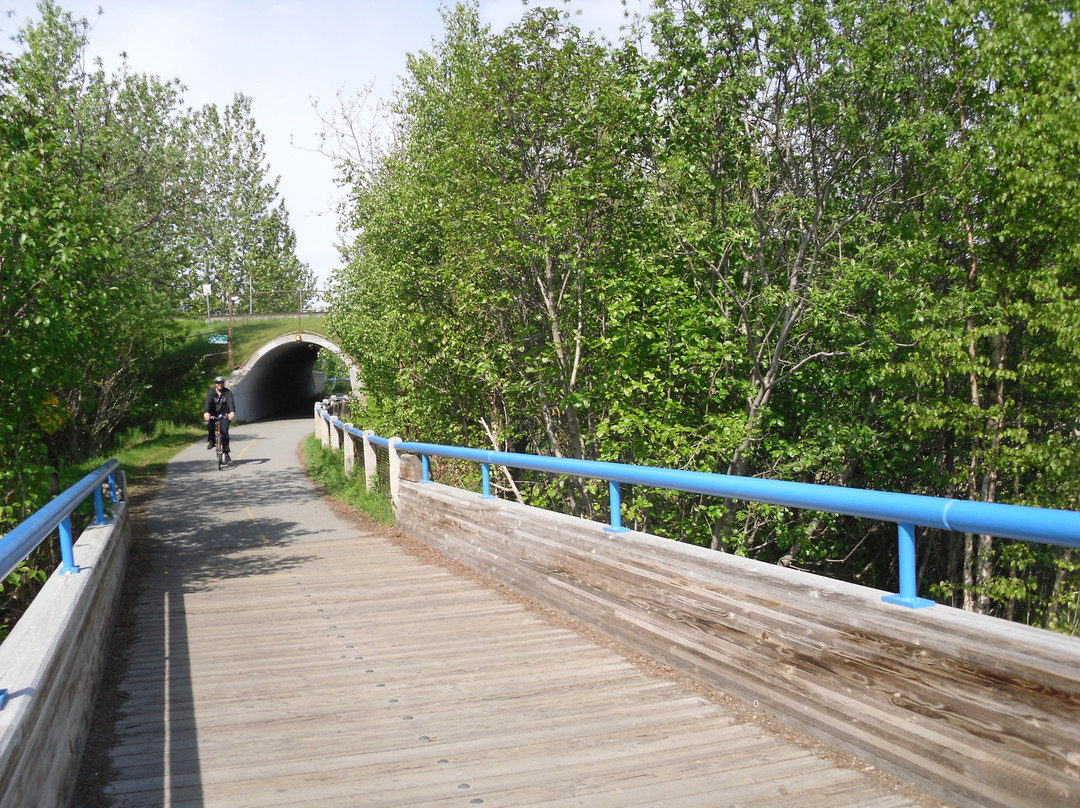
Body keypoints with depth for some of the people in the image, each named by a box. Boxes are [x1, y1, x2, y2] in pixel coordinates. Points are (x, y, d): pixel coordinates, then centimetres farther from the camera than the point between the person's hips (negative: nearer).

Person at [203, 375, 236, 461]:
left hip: (224, 414, 0)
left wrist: (232, 412, -46)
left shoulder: (228, 392, -8)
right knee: (209, 424, -31)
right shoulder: (211, 392, -6)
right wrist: (206, 412, -44)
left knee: (225, 431, -14)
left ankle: (226, 454, -7)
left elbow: (230, 402, -25)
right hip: (213, 414, 0)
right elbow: (208, 402, -23)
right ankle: (211, 440, -4)